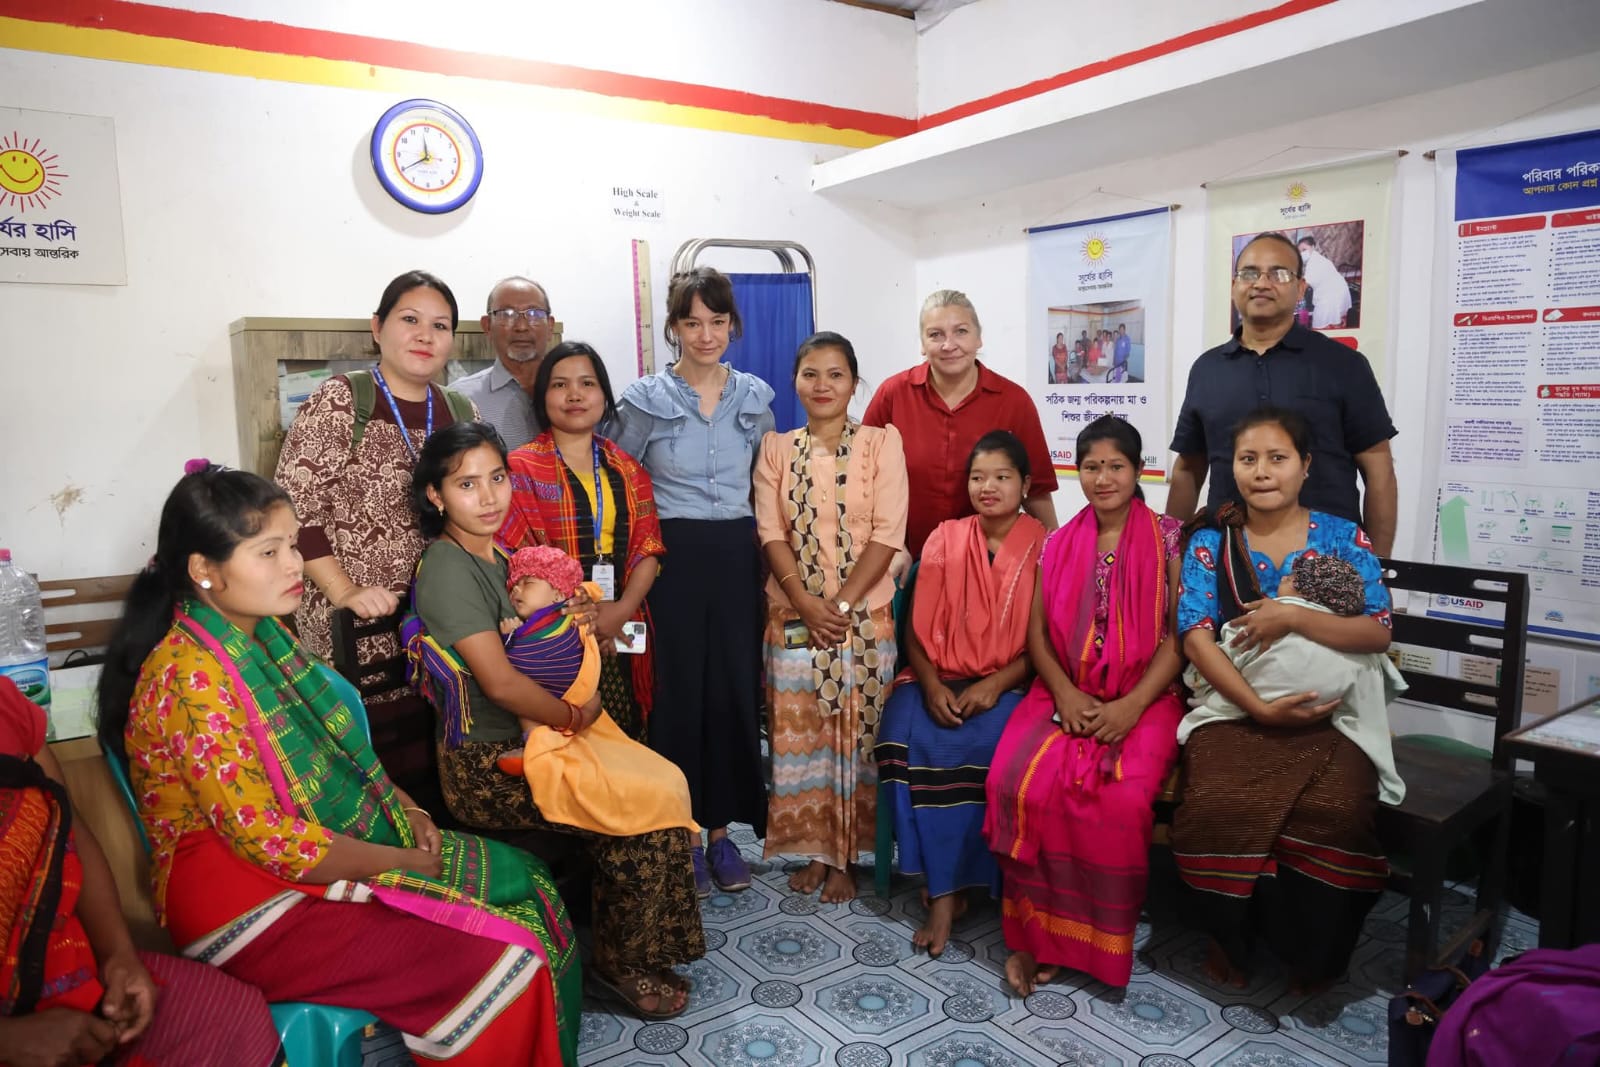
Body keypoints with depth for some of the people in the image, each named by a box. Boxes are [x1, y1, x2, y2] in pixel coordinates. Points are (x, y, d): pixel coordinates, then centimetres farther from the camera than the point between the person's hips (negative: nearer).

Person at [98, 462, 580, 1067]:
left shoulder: (264, 632, 6)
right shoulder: (189, 676, -21)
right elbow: (265, 838, -22)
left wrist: (403, 808, 1)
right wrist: (407, 862, -15)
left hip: (326, 836, 9)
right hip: (245, 890, -9)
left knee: (524, 880, 0)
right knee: (500, 961, -20)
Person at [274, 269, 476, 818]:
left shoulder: (461, 414, 10)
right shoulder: (338, 401, -5)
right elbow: (293, 509, -10)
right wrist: (345, 592, -16)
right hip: (353, 632, -4)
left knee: (430, 772, 9)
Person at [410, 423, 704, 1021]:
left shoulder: (494, 556, 10)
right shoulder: (447, 569, -19)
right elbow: (499, 682, -24)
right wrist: (573, 717, -10)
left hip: (527, 737, 9)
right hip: (486, 765, -8)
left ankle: (646, 944, 14)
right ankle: (623, 960, 11)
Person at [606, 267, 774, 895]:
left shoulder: (755, 396, 8)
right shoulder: (646, 399, -2)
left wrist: (760, 534, 10)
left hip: (737, 557, 3)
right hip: (672, 559, -2)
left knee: (735, 690, 5)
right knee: (677, 691, 2)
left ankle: (721, 830, 21)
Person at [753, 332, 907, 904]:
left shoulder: (881, 443, 0)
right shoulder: (776, 449, 7)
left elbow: (887, 534, -7)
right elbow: (771, 534, -1)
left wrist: (841, 604, -14)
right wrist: (808, 605, -13)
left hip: (865, 615, -2)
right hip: (794, 615, 2)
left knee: (856, 733, 3)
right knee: (799, 731, 6)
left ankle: (846, 856, 18)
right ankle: (814, 850, 22)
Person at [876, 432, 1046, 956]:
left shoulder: (1042, 547, 1)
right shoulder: (945, 539, 7)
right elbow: (917, 629, 4)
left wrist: (994, 685, -17)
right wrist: (931, 685, -13)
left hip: (1007, 684, -2)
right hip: (939, 679, 2)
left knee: (984, 746, -33)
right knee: (904, 735, -28)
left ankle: (948, 887, -13)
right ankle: (944, 887, -16)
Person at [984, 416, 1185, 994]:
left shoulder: (1167, 538, 3)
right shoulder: (1059, 544, 11)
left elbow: (1179, 635, -2)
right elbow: (1037, 632, 7)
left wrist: (1132, 705, -14)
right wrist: (1065, 694, -10)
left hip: (1143, 700, -2)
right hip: (1064, 696, 2)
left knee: (1123, 799, -29)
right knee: (1020, 783, -25)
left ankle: (1104, 940, -5)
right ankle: (1035, 932, -9)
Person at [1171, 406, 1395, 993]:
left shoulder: (1344, 538, 7)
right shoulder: (1210, 540, 5)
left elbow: (1378, 631, -3)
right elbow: (1196, 635, -6)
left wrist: (1290, 617, -18)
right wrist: (1260, 708, -17)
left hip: (1329, 711, 1)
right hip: (1235, 707, 0)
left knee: (1336, 809, -29)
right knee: (1218, 803, -29)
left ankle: (1314, 950, 2)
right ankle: (1230, 937, 2)